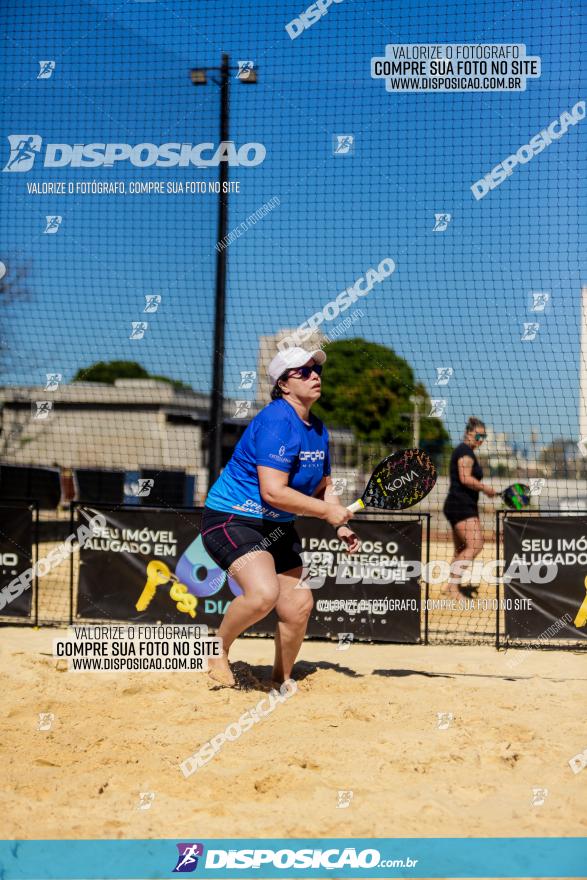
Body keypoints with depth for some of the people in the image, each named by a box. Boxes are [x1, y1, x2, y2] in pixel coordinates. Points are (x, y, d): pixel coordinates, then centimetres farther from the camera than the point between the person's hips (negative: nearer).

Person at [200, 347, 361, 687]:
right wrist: (326, 511, -20)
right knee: (263, 593, -30)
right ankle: (218, 648, -1)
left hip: (277, 527, 9)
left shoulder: (318, 429, 8)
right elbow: (273, 491, -28)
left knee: (299, 606, 5)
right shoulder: (276, 422, -21)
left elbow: (323, 486, 22)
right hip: (232, 518, -9)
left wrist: (341, 525, 5)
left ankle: (281, 682, 28)